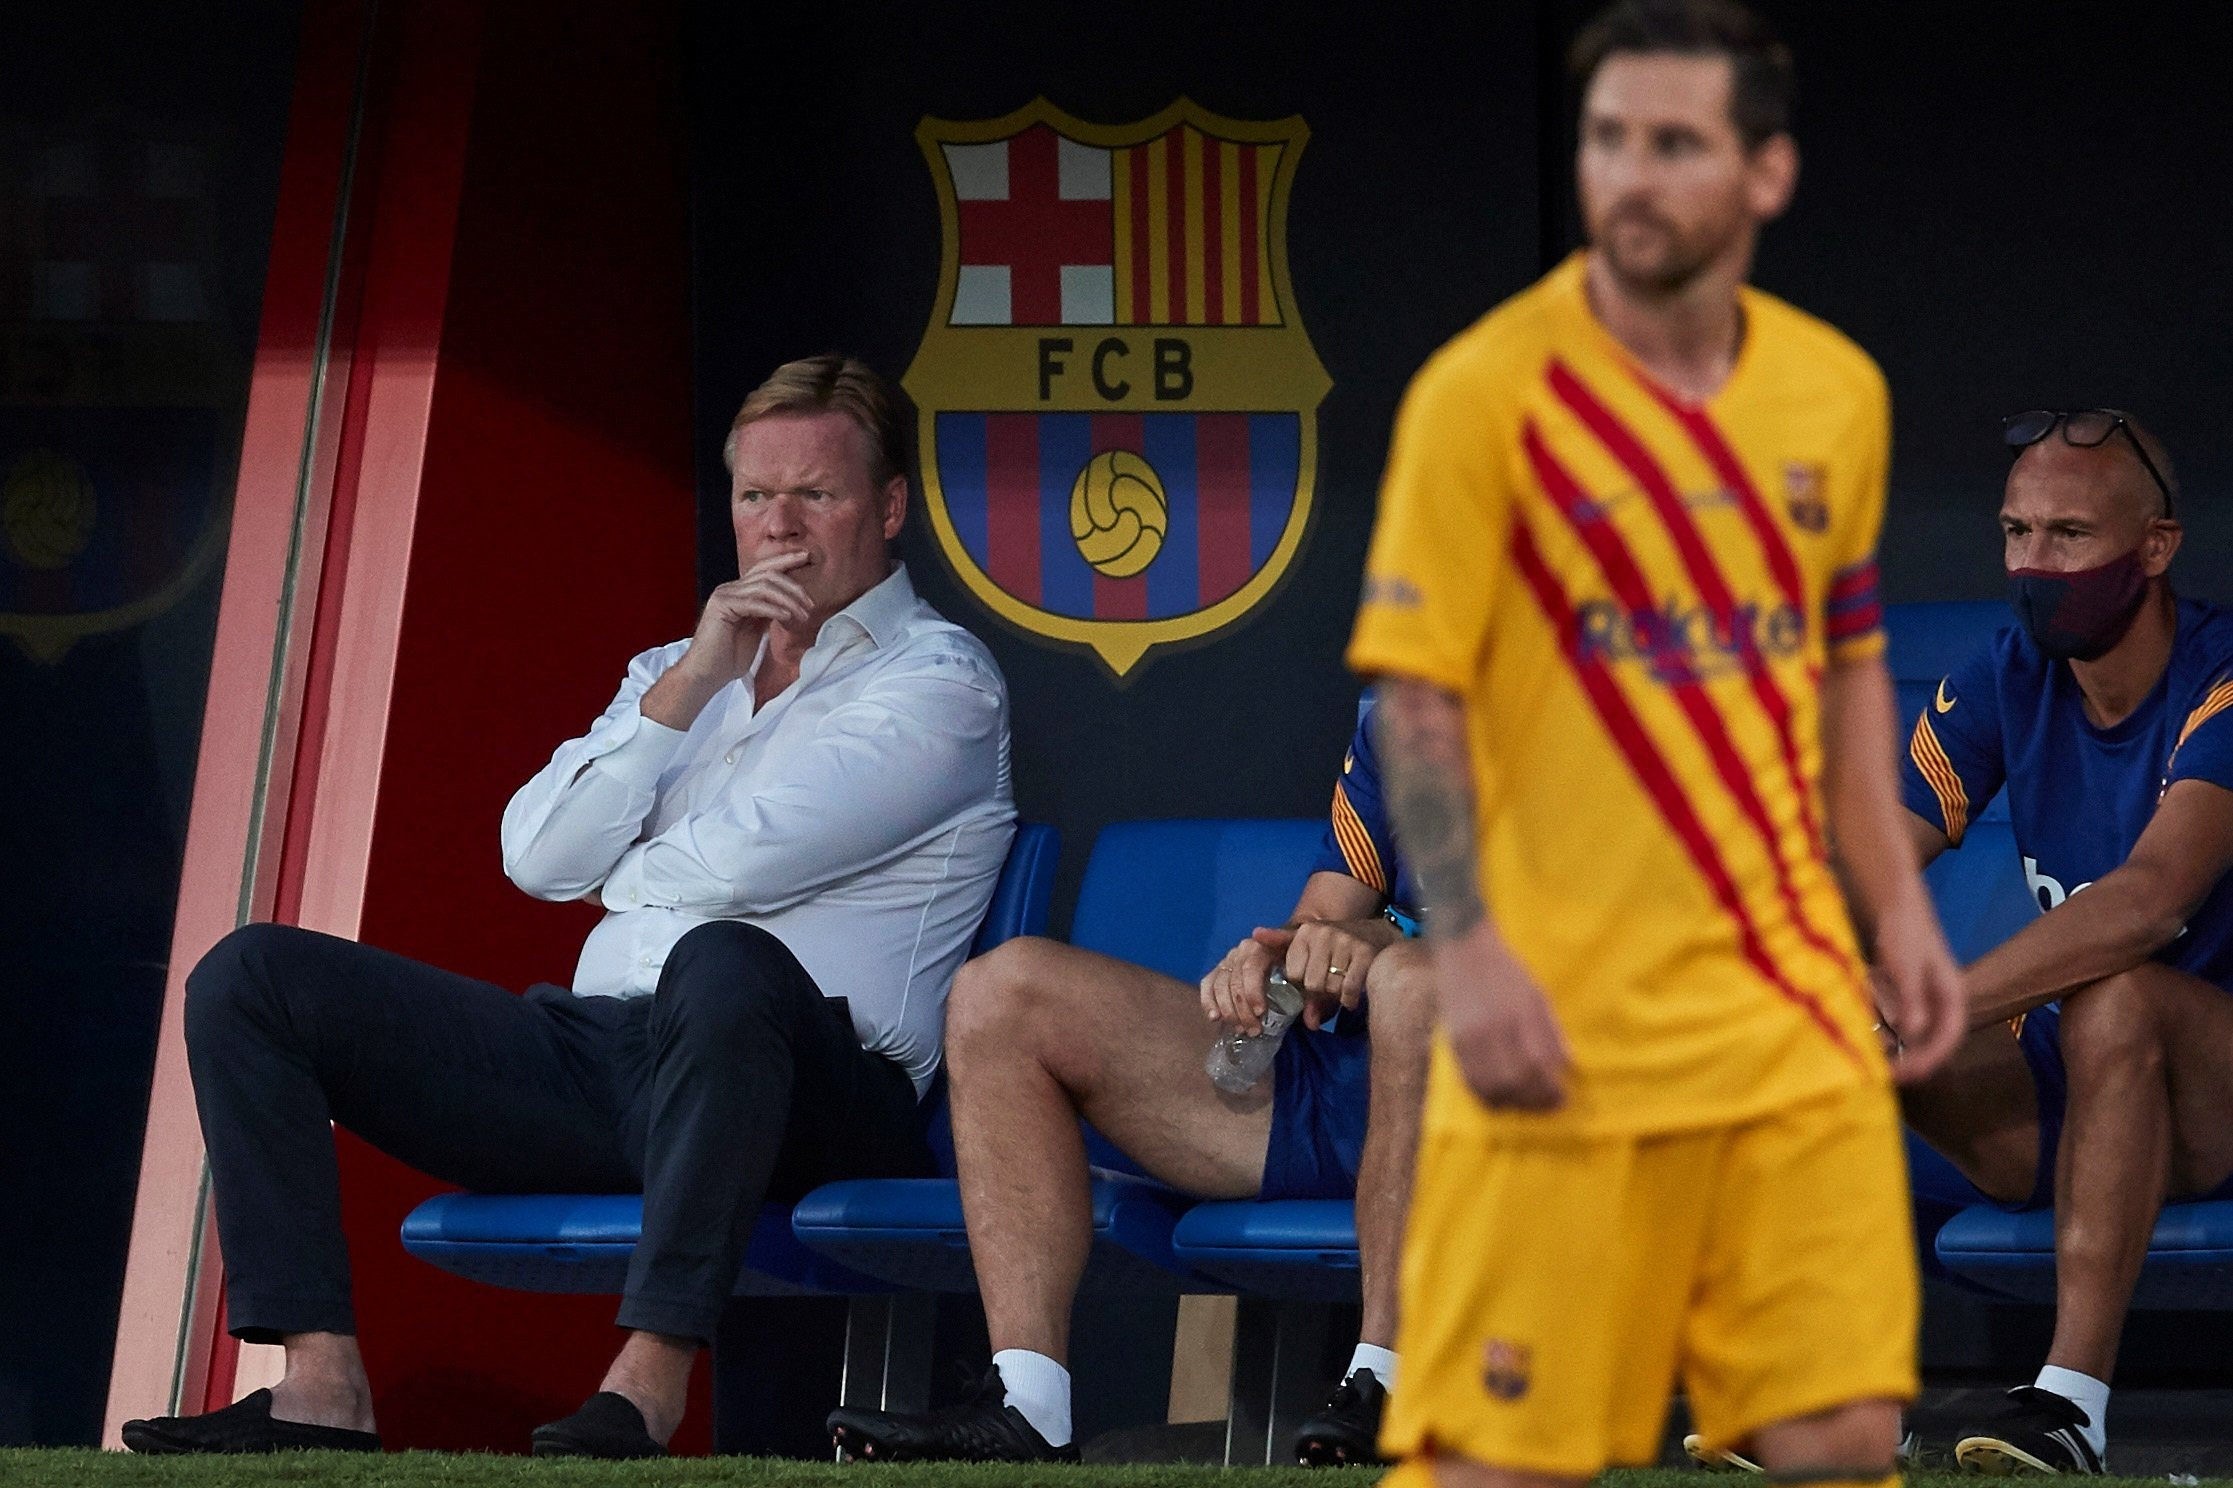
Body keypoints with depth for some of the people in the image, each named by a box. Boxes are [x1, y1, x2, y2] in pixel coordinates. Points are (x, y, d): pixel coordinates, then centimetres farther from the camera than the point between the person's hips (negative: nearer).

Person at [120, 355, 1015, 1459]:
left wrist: (624, 871, 11)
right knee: (251, 977, -3)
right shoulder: (678, 667, 26)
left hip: (820, 1098, -7)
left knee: (726, 964, -43)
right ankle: (321, 1388, -17)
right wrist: (686, 687, 2)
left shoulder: (937, 679, 4)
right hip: (595, 1055, 7)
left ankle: (649, 1383, -39)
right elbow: (537, 856, 9)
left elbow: (745, 860, -10)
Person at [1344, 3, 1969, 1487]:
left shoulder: (1838, 392, 9)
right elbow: (1417, 694, -8)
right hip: (1563, 1022, -5)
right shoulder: (1486, 392, -8)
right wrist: (1467, 952, -16)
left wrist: (1897, 907, 12)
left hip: (1794, 1016, 5)